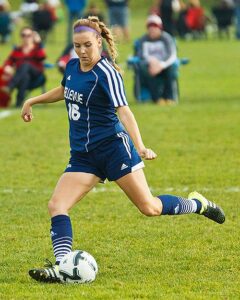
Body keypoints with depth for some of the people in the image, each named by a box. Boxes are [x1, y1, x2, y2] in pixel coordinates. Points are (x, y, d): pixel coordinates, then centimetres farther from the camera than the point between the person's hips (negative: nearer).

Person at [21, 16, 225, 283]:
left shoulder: (106, 73, -16)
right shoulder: (72, 67, 6)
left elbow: (124, 111, -27)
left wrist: (140, 147, -39)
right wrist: (33, 101, 30)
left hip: (113, 147, -7)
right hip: (83, 154, 7)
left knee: (149, 208, -5)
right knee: (56, 206, -12)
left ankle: (198, 204, 21)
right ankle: (61, 267, -18)